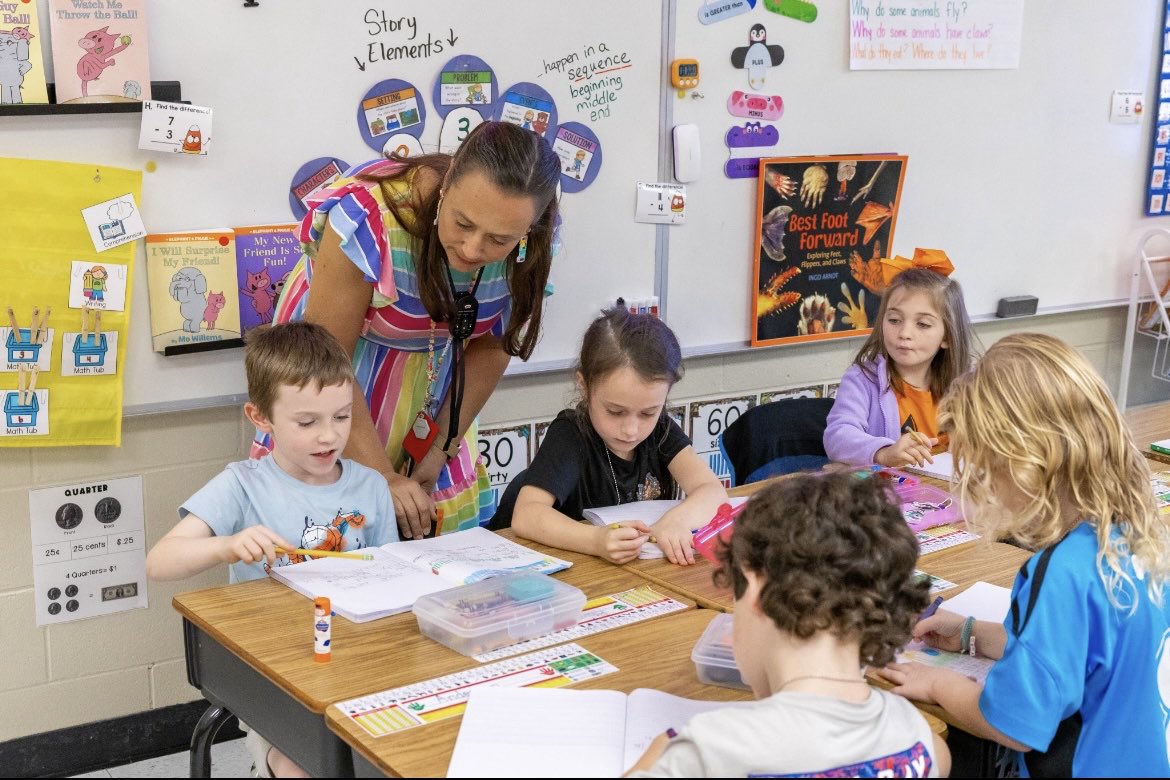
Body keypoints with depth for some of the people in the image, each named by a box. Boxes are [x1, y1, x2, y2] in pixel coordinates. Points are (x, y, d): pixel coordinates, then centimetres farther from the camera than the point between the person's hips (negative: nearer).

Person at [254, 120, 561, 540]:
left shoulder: (531, 241, -22)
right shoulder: (370, 215, -36)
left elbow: (491, 345, -5)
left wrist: (441, 451, -7)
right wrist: (383, 477, -27)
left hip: (432, 381, 4)